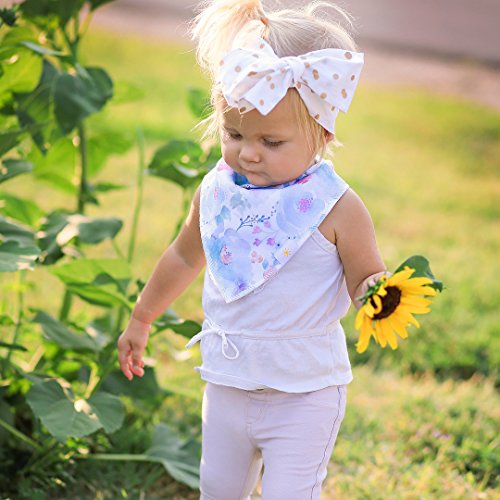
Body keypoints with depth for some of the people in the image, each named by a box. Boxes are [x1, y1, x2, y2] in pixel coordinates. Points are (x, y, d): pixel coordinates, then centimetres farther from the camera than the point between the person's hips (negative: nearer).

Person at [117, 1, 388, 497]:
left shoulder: (336, 209, -18)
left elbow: (365, 281, -11)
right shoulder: (216, 191, -3)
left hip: (305, 394, -5)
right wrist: (140, 318, 25)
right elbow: (185, 256, 14)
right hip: (227, 385, 5)